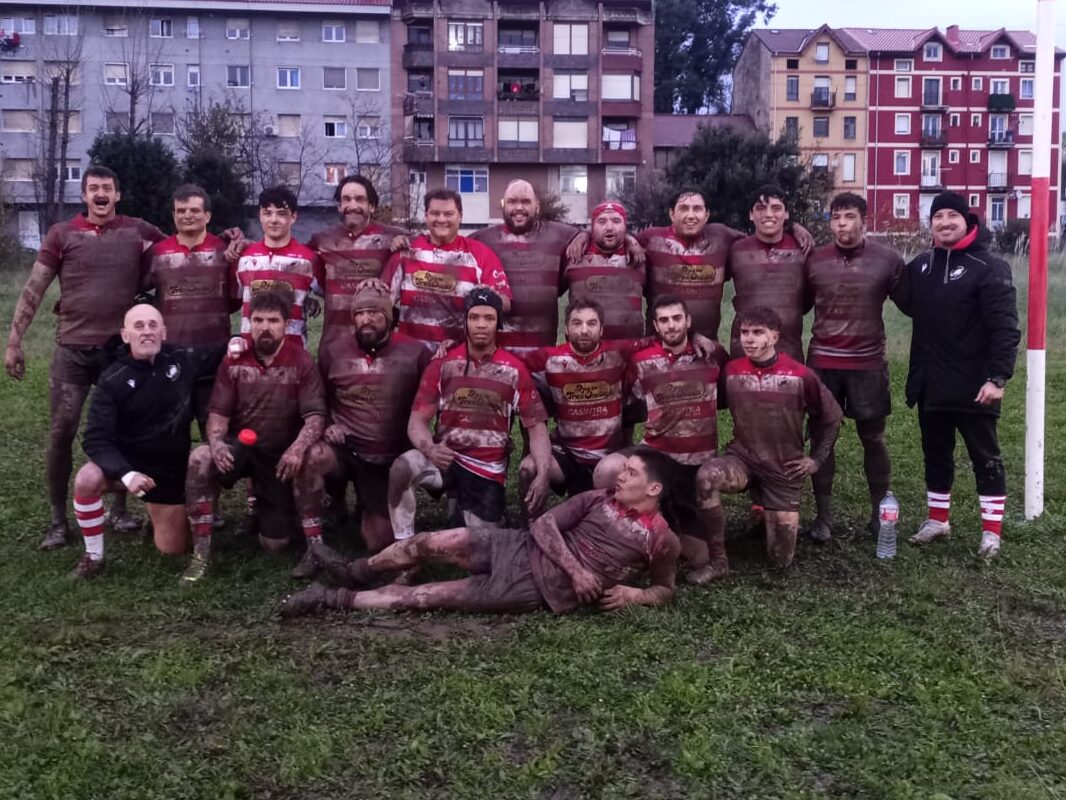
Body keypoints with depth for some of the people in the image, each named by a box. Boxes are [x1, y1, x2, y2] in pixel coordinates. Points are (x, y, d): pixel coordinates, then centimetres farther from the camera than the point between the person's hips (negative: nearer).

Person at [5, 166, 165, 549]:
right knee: (61, 433, 1)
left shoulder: (138, 231, 5)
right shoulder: (62, 234, 3)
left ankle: (120, 509, 23)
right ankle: (58, 520, 12)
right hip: (73, 349, 0)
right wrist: (13, 341, -2)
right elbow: (33, 291, 3)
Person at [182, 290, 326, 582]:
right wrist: (217, 442, -28)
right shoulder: (234, 361, -3)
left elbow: (316, 416, -18)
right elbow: (218, 413, -3)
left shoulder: (302, 363, -9)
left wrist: (297, 449, -39)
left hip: (281, 454, -1)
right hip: (241, 446, 1)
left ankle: (315, 548, 20)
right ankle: (201, 553, -21)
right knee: (200, 458, -32)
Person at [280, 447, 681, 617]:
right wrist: (575, 569, -10)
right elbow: (544, 524, 3)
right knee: (438, 541, -14)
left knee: (429, 597, -12)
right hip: (522, 548, 4)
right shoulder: (600, 499, 8)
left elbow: (666, 589, 11)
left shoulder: (661, 539, -1)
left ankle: (333, 598, -3)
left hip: (543, 588, -4)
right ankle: (355, 572, 13)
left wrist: (633, 594, -10)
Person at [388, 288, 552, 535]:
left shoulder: (515, 370, -1)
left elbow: (536, 427, -1)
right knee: (402, 467, -32)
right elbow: (418, 420, -4)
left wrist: (543, 475, -18)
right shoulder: (443, 364, -1)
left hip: (488, 470, 1)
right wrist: (430, 449, -28)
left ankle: (465, 510, 35)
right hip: (445, 457, -1)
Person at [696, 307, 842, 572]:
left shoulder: (800, 375, -11)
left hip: (784, 470, 0)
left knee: (781, 559, 3)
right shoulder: (731, 371, -7)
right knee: (706, 476, -36)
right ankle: (717, 556, -18)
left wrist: (816, 458, 3)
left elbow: (830, 417, 2)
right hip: (742, 458, 1)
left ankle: (768, 513, 36)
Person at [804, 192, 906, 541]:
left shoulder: (886, 259, -4)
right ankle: (823, 515, 15)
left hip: (868, 363, -1)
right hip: (822, 362, 1)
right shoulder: (814, 260, 2)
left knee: (873, 438, 8)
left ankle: (880, 511, 21)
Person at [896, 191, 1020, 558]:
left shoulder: (988, 267, -12)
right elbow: (911, 307, 25)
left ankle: (991, 530, 13)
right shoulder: (920, 265, 8)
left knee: (985, 456, 5)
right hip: (930, 384, 6)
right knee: (935, 454, 16)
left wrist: (997, 377, -23)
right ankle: (938, 520, 29)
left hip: (973, 385, -6)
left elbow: (1005, 328, -16)